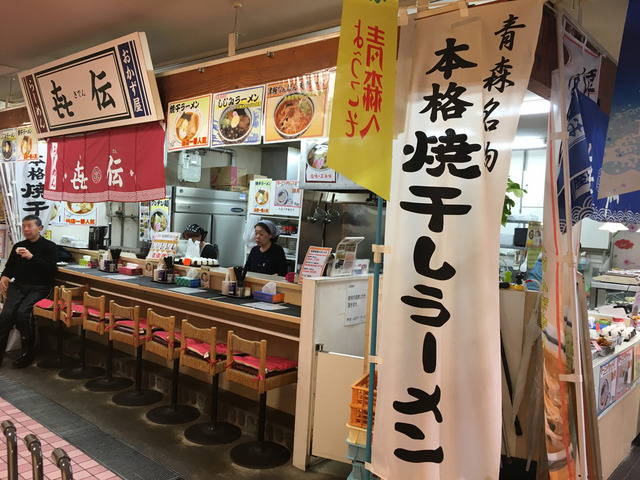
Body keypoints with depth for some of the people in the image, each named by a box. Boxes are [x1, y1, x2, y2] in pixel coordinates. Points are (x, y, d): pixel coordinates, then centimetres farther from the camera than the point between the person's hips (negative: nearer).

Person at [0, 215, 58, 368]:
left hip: (39, 288, -4)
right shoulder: (18, 246, 20)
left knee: (22, 312, -28)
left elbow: (51, 269, -8)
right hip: (18, 286, 4)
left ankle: (27, 354, -16)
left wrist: (31, 257, -18)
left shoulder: (49, 246, 5)